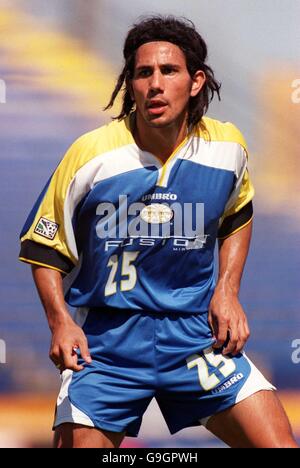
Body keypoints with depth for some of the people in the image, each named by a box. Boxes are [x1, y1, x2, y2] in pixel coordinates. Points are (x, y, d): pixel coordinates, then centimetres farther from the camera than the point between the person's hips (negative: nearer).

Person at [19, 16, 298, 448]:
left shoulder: (227, 148, -3)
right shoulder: (91, 154, -12)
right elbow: (43, 246, -1)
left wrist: (228, 291, 5)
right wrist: (61, 322, -15)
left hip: (199, 333, 2)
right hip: (105, 342, -2)